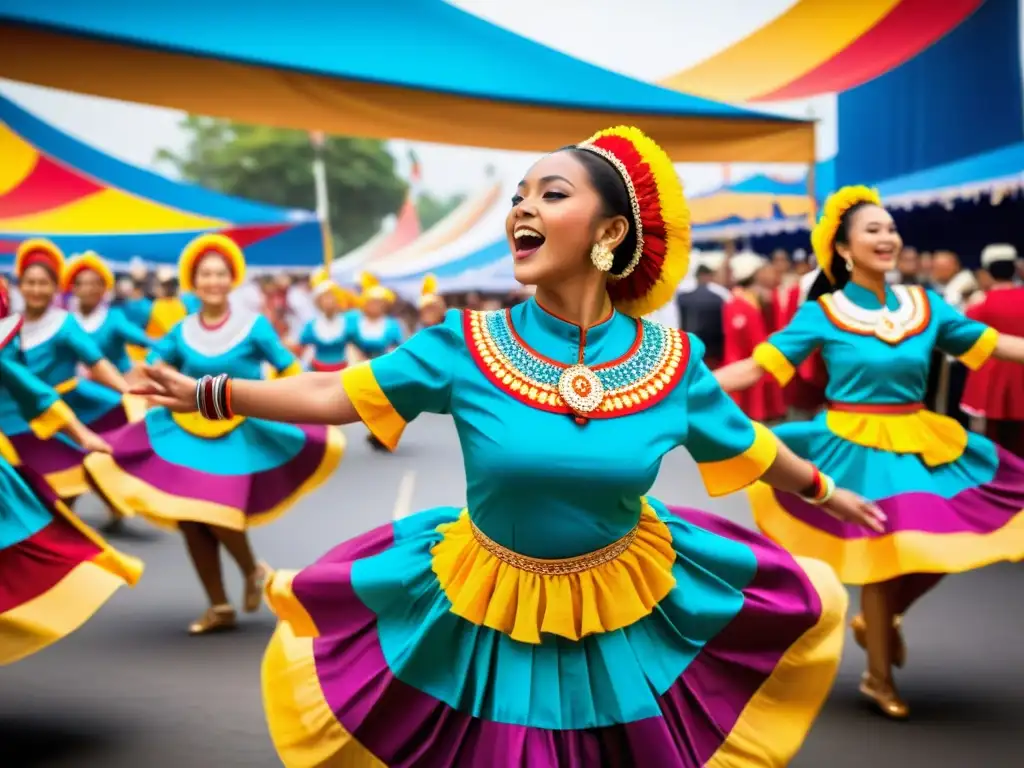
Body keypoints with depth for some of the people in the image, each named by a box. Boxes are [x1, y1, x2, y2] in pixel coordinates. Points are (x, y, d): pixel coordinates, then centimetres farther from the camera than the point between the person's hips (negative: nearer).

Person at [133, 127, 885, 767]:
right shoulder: (468, 345, -15)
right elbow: (336, 395, -9)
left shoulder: (670, 360, -12)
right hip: (484, 607, -1)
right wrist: (206, 392, -10)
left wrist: (824, 490, 16)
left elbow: (745, 444, 4)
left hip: (631, 612, 2)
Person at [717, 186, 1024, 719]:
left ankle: (879, 621, 34)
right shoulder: (822, 314, -8)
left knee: (941, 545, 5)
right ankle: (879, 676, 22)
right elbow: (757, 367, -12)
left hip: (921, 443, 5)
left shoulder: (925, 305, 4)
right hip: (856, 446, -4)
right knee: (880, 555, 1)